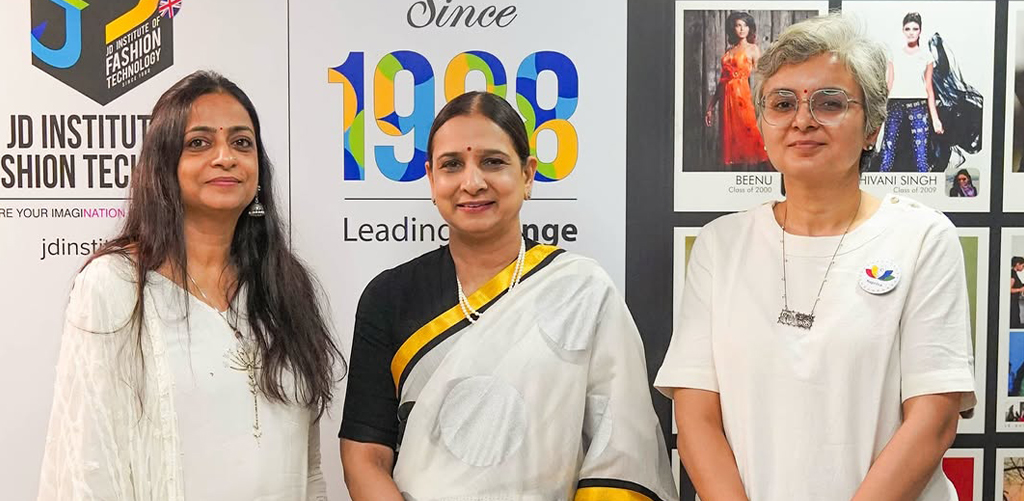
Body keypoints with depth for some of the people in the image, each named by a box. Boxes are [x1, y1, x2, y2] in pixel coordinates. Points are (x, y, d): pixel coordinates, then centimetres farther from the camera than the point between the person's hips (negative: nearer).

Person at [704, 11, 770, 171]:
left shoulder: (753, 49, 3)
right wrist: (711, 107, 13)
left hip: (743, 96, -5)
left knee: (746, 138, -7)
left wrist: (758, 103, -16)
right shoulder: (729, 51, 17)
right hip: (727, 97, 5)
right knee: (730, 139, 6)